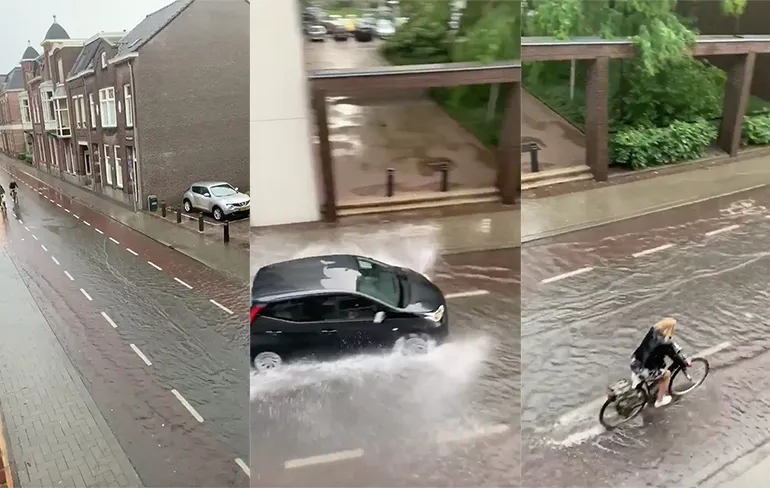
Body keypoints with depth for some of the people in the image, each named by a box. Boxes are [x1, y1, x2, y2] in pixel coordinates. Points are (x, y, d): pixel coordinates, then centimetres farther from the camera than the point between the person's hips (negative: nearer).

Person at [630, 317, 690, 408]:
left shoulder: (653, 330, -2)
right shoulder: (665, 344, -24)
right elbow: (675, 356, -7)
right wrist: (685, 364, 11)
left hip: (634, 362, 7)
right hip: (643, 370, -7)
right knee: (667, 374, 15)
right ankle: (659, 401, 30)